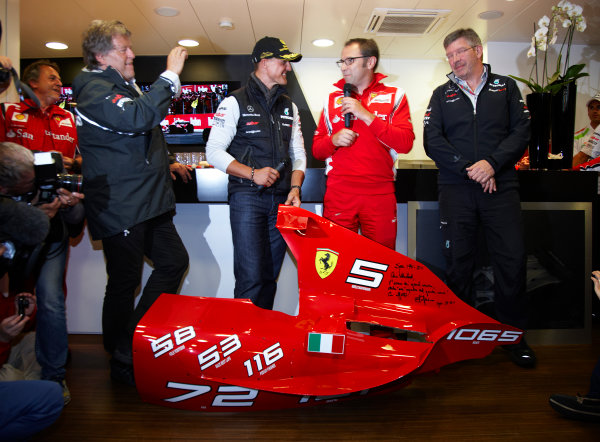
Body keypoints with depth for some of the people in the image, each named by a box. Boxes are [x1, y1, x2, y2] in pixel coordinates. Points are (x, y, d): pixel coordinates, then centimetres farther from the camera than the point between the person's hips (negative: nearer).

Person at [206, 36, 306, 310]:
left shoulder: (289, 106, 19)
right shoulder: (235, 102, 1)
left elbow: (298, 153, 19)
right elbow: (214, 152, -5)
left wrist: (295, 187, 1)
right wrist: (252, 173, -16)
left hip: (281, 200, 5)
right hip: (247, 198, -5)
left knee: (270, 275, 9)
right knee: (251, 276, -9)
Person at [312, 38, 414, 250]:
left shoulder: (394, 96, 8)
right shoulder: (332, 99, 14)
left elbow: (406, 143, -6)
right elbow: (317, 150, 14)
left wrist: (366, 115, -9)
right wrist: (334, 140, -8)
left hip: (380, 194, -1)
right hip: (338, 194, 1)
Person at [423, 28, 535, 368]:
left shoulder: (506, 87, 14)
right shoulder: (442, 95, 14)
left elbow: (521, 131, 4)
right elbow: (433, 141, 2)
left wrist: (492, 163, -13)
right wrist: (469, 169, -9)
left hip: (501, 187, 0)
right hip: (455, 190, 1)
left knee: (512, 260, -3)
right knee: (458, 262, 3)